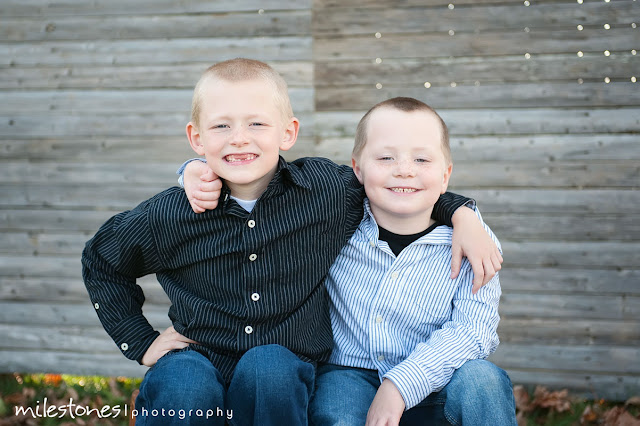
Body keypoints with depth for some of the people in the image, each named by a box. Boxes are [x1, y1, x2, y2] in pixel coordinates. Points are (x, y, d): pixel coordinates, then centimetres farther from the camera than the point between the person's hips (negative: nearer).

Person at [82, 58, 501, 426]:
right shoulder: (168, 216, -7)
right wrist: (141, 341, 6)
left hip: (284, 373, 1)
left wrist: (461, 214, 0)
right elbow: (101, 261, 11)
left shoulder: (325, 188, -7)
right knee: (185, 384, -34)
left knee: (267, 366, -33)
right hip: (199, 359, 0)